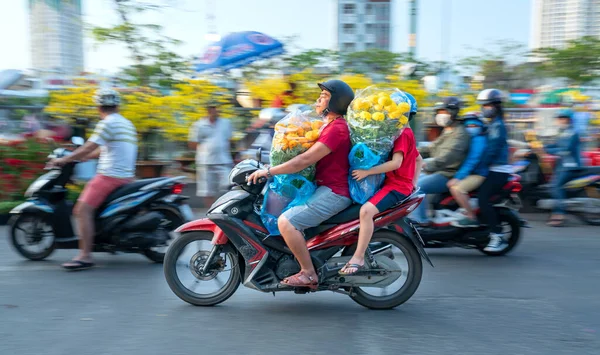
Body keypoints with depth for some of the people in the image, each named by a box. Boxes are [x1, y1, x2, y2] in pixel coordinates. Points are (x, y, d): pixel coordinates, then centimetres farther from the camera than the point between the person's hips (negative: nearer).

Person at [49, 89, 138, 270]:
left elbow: (88, 149, -15)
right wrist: (81, 157, 30)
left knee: (82, 210, -13)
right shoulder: (127, 124, 18)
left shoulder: (107, 123, -9)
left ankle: (85, 256, -19)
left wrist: (63, 160, -6)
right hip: (126, 176, 10)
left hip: (109, 176, -10)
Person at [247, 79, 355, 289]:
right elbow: (310, 156, 26)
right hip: (325, 189, 11)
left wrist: (268, 172, -18)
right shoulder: (332, 125, 19)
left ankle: (308, 273, -12)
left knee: (286, 222, -23)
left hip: (333, 193, -11)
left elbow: (305, 160, -22)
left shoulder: (337, 128, -15)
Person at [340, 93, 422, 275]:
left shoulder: (403, 134, -12)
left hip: (397, 185, -11)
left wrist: (367, 171, -27)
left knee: (366, 210, -33)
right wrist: (413, 183, 20)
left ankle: (358, 258, -28)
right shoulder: (405, 133, 19)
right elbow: (418, 159, 27)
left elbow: (396, 163, -25)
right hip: (391, 182, 11)